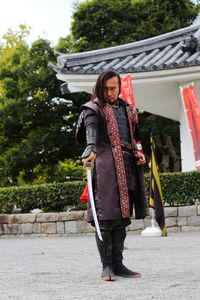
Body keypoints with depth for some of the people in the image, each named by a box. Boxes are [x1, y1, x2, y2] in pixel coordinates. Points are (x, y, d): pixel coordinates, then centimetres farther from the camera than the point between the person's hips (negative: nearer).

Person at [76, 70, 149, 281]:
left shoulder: (127, 109, 23)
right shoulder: (93, 109, 3)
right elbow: (91, 130, -16)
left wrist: (137, 153, 8)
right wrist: (90, 149, -36)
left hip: (128, 166, 6)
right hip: (106, 165, -6)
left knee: (122, 217, 6)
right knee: (106, 217, -10)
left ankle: (118, 264, 12)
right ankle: (107, 266, -4)